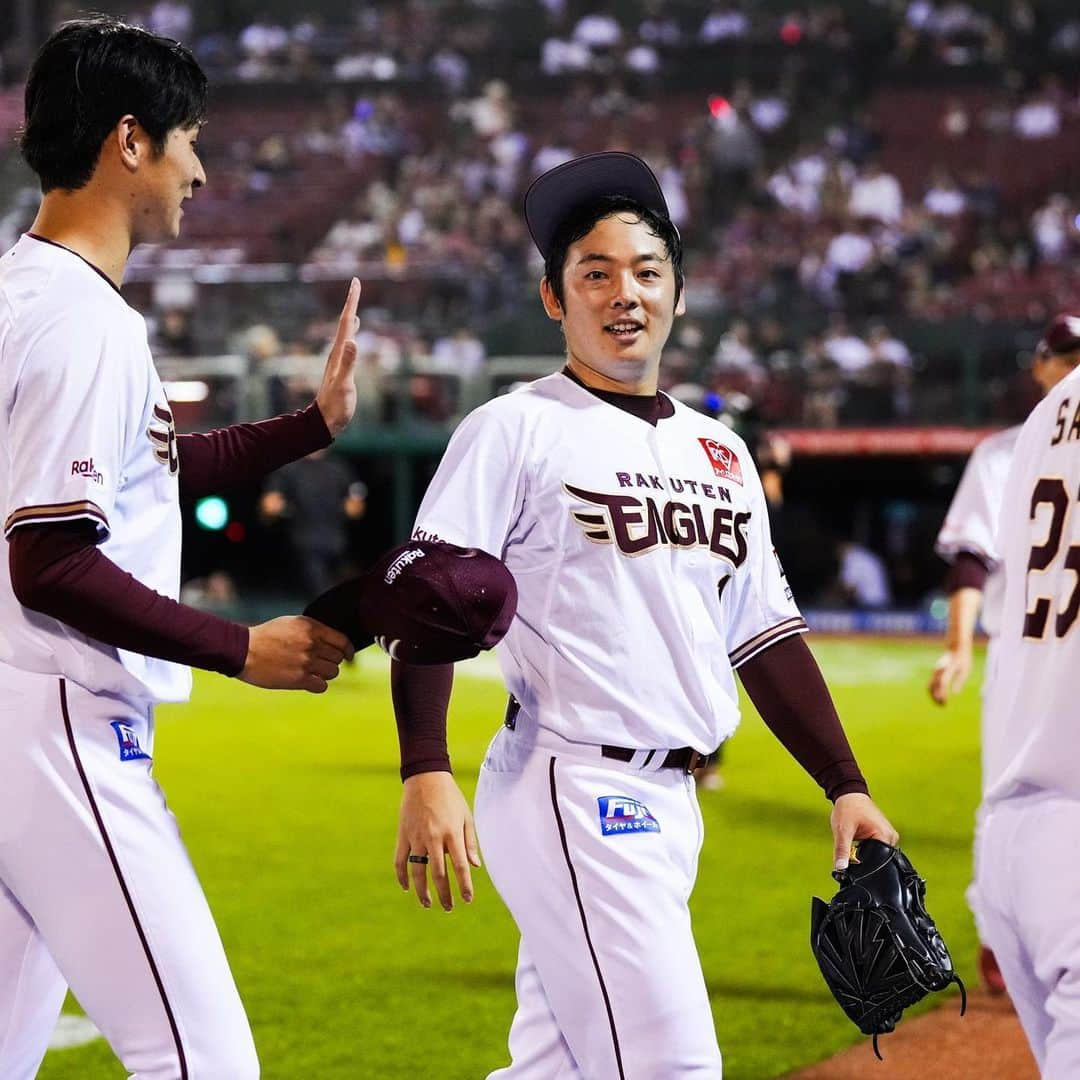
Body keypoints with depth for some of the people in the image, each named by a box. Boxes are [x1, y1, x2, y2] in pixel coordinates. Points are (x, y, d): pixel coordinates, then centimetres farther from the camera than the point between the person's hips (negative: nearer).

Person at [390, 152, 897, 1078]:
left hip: (670, 801, 7)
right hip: (572, 790, -7)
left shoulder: (720, 452, 16)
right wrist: (426, 776, -24)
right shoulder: (517, 431, -5)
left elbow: (765, 634, 20)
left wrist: (846, 786, 14)